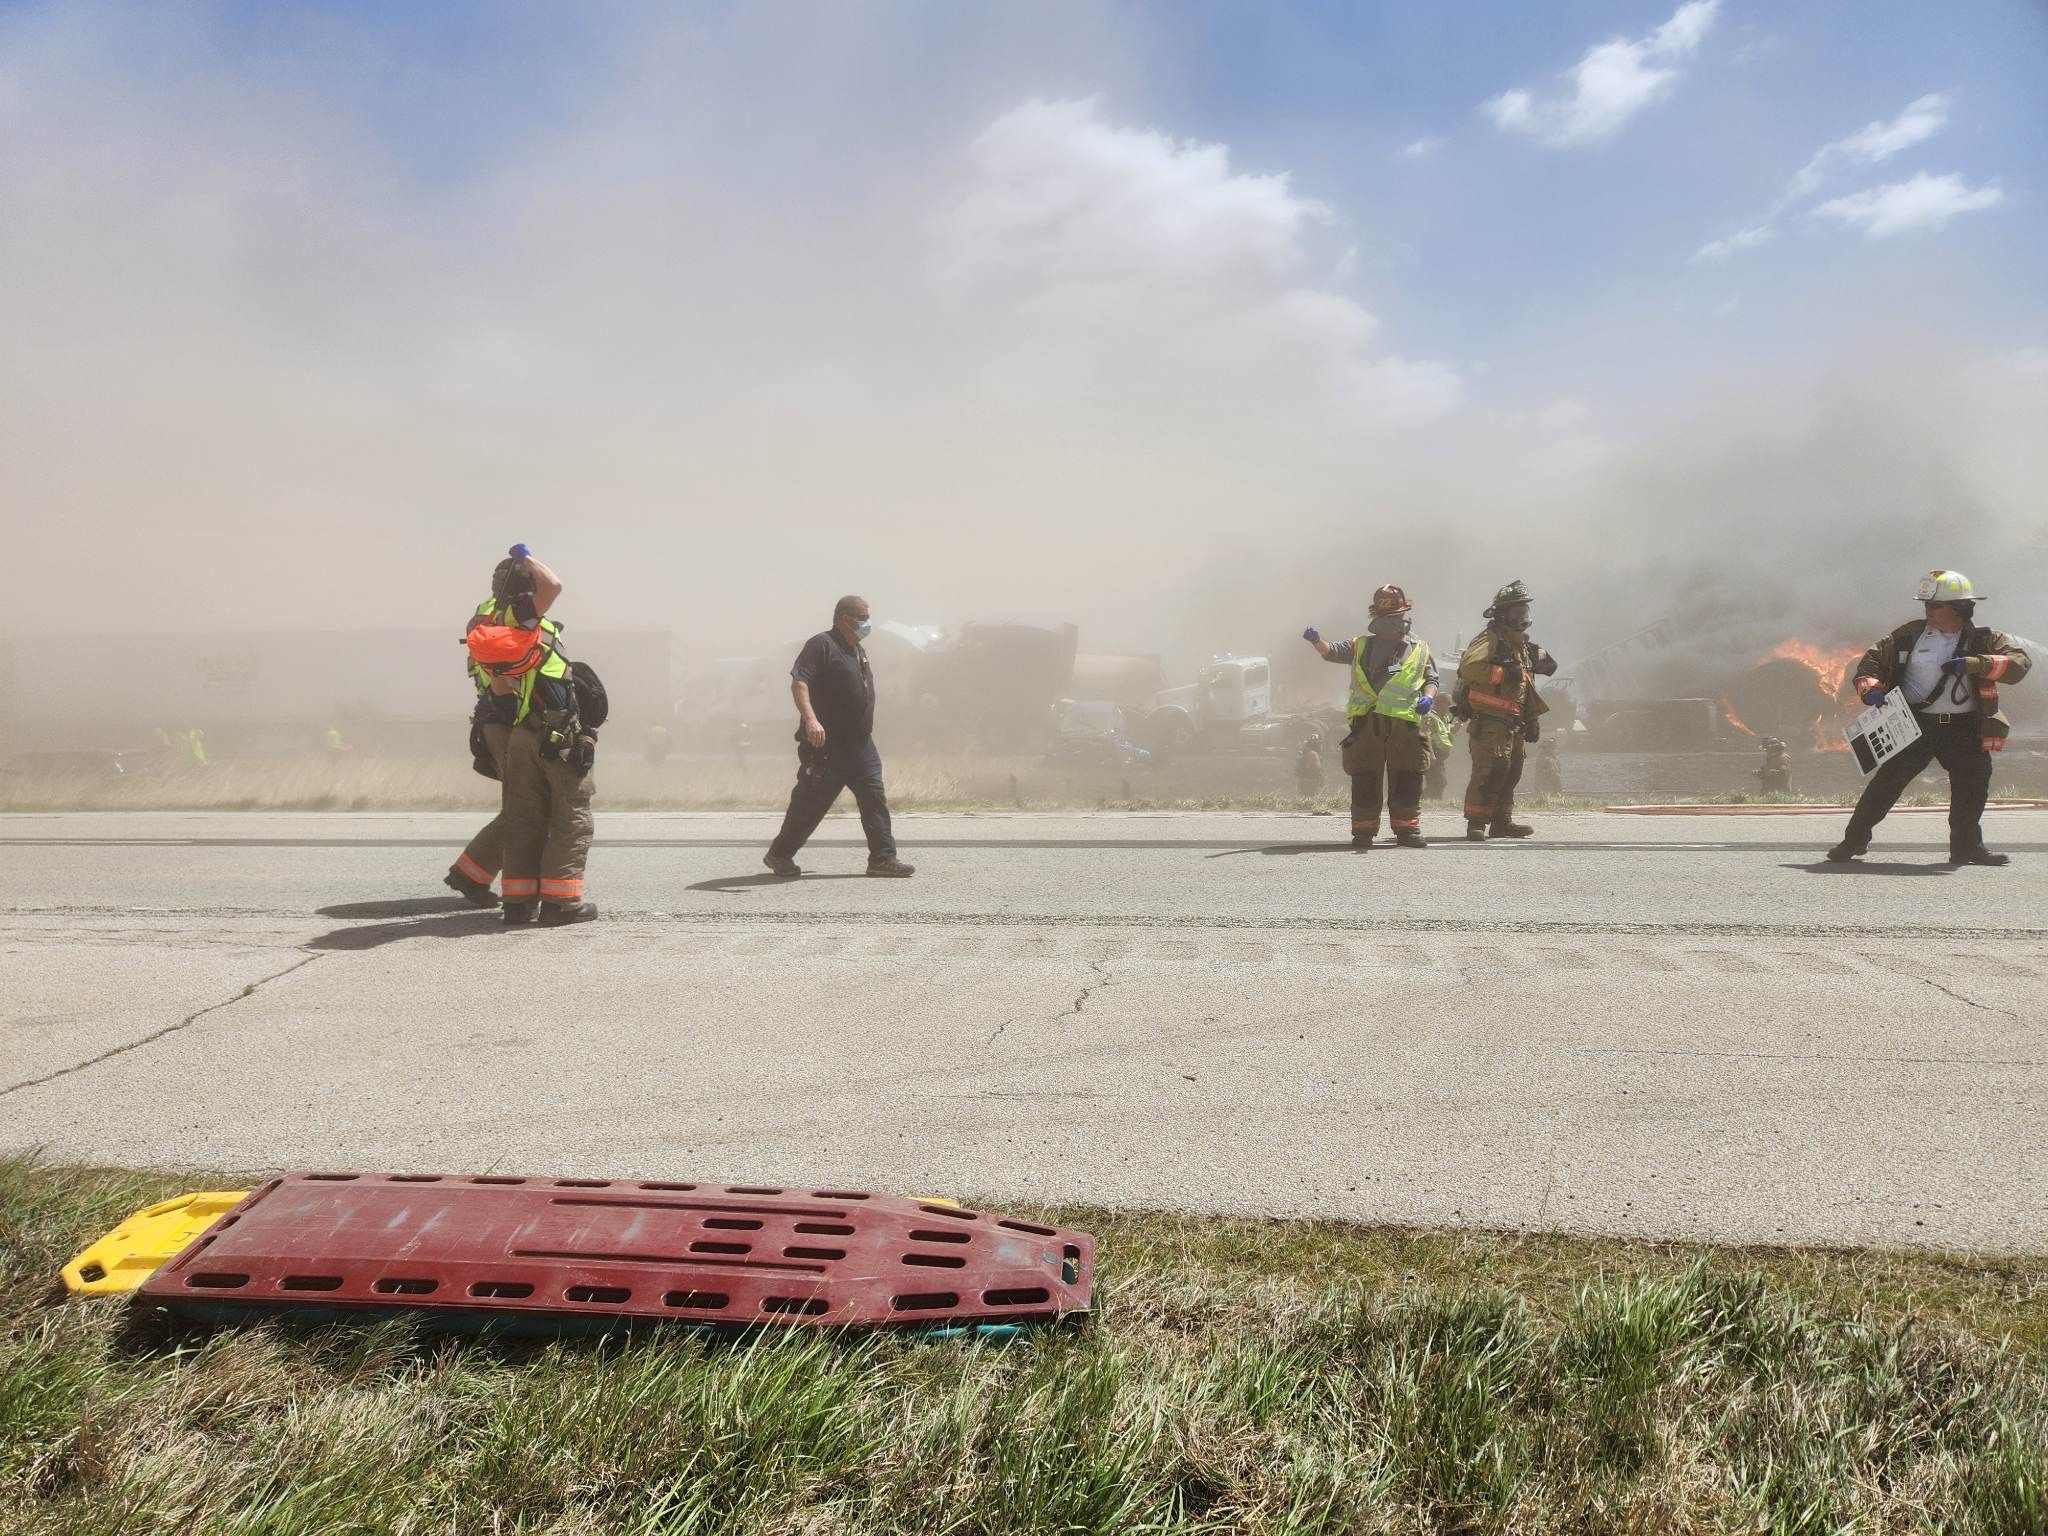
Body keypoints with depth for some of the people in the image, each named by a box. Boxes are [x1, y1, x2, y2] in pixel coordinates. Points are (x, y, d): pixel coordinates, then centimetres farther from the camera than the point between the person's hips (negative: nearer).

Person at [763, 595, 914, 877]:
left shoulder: (859, 651, 19)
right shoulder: (821, 645, -9)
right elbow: (798, 683, -21)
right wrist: (810, 719, -35)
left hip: (860, 744, 8)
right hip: (826, 745, -8)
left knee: (875, 798, 0)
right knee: (811, 803, 0)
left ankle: (882, 858, 3)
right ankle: (779, 854, 17)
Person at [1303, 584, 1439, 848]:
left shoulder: (1420, 650, 14)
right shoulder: (1360, 646, 14)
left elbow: (1431, 679, 15)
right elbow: (1331, 652, 3)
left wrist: (1427, 697, -6)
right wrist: (1316, 640, -17)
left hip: (1405, 725, 0)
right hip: (1366, 724, 0)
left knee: (1407, 782, 4)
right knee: (1365, 781, 1)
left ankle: (1406, 829, 16)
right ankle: (1364, 831, 9)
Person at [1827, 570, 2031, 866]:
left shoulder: (1982, 640, 3)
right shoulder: (1911, 634, 4)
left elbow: (2020, 662, -9)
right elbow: (1872, 660, 11)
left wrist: (1974, 663, -23)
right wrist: (1871, 688, -10)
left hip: (1964, 728, 1)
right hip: (1916, 723, -1)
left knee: (1973, 783, 1)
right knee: (1888, 780, -8)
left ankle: (1966, 846, 18)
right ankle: (1854, 839, 0)